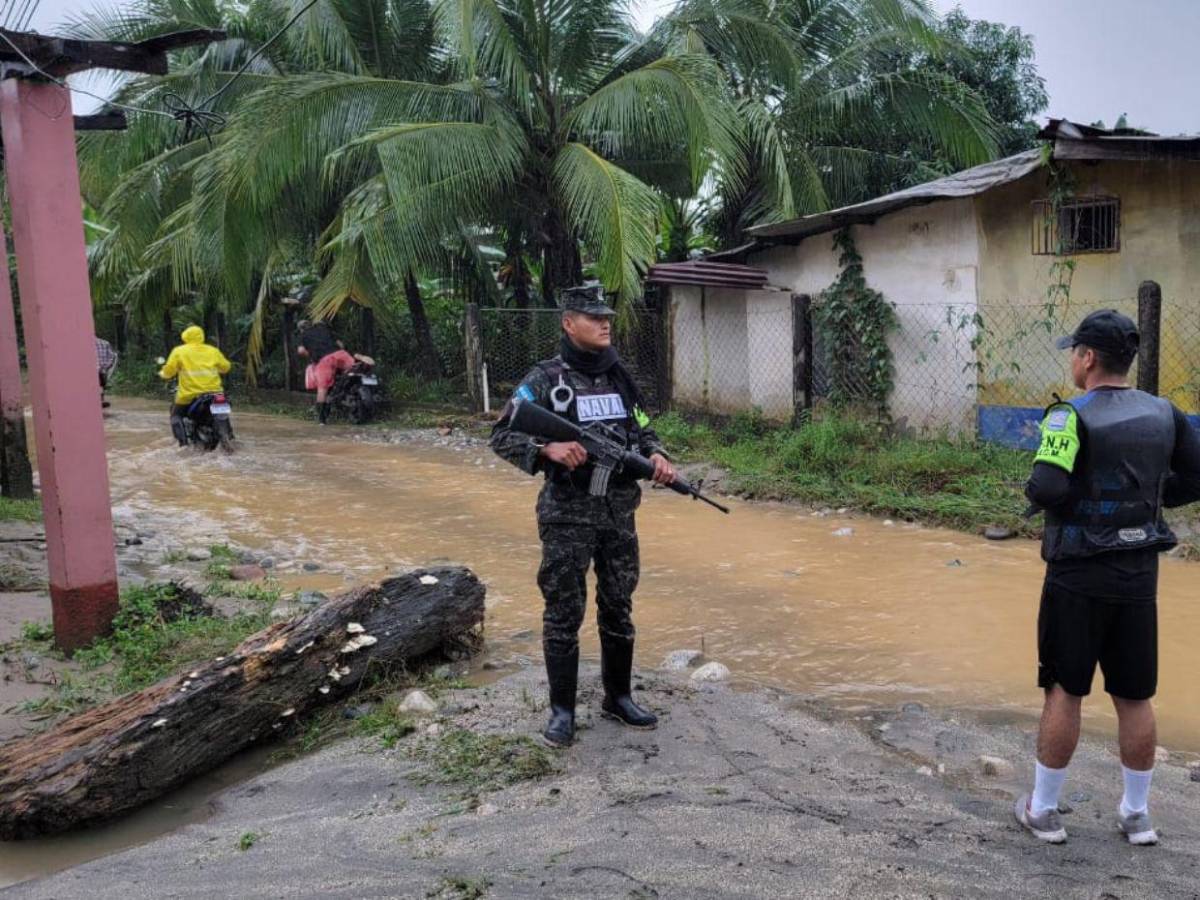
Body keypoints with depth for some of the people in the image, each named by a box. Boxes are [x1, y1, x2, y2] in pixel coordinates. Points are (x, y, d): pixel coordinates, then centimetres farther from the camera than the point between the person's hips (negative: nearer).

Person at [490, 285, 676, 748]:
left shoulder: (620, 377, 9)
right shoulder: (545, 379, -8)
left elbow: (642, 429, 17)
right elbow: (503, 436, -10)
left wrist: (656, 455, -4)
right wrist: (548, 450, -25)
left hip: (620, 513, 5)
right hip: (567, 516, -5)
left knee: (619, 609, 14)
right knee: (564, 615, 2)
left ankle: (618, 697, 29)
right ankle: (562, 710, 14)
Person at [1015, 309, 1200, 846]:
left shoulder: (1072, 415, -16)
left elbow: (1046, 488, -26)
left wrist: (1036, 493, -5)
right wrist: (1143, 497, 12)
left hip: (1078, 576, -5)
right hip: (1139, 578, 5)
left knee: (1064, 693, 6)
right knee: (1135, 698, 14)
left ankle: (1043, 810, 18)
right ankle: (1136, 815, 27)